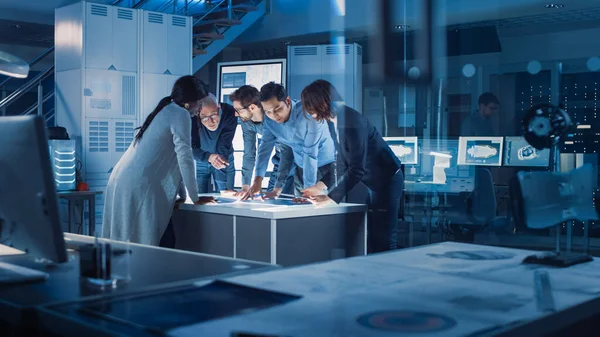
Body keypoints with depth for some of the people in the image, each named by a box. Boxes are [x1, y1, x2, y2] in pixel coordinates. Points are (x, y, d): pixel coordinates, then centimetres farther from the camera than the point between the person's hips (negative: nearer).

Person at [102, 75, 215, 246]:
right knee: (144, 244, -5)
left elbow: (172, 160, 25)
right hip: (140, 186, -10)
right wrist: (195, 198, -2)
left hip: (122, 182, 10)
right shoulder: (180, 114, -5)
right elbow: (184, 158, -10)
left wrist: (182, 195, 23)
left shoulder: (165, 111, 24)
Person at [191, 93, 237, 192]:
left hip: (224, 158, 0)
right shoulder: (192, 118, -31)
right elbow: (192, 149, -27)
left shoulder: (229, 113, -31)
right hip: (200, 159, 0)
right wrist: (209, 157, -50)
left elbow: (224, 148, -31)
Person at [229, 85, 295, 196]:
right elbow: (249, 154, -5)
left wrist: (277, 189, -38)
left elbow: (287, 154, -34)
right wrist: (245, 187, -12)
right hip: (280, 155, 6)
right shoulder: (246, 121, -12)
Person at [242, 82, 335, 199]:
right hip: (301, 168, 5)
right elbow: (265, 148, -12)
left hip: (326, 166, -5)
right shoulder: (269, 120, -10)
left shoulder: (307, 113, -29)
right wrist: (257, 181, -25)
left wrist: (308, 190, -29)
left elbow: (310, 153, -29)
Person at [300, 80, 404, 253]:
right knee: (373, 239, 12)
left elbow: (357, 168, -30)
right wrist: (321, 186, 1)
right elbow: (343, 163, 7)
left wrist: (331, 198, -31)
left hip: (387, 180, -9)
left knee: (382, 242, -8)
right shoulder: (333, 121, 2)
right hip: (374, 182, 9)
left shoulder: (352, 122, -26)